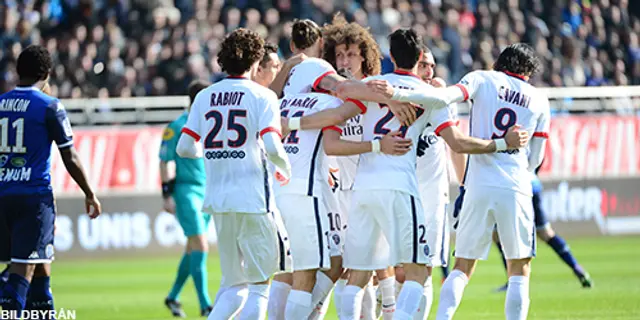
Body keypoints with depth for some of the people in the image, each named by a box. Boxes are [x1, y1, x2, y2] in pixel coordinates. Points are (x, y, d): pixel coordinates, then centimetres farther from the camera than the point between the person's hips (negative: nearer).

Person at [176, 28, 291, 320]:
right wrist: (286, 170, 5)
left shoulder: (204, 97, 9)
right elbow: (272, 146, -16)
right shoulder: (262, 96, -5)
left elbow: (184, 148, 6)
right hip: (252, 198, -5)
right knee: (259, 285, 2)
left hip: (217, 199, 5)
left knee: (232, 285, 14)